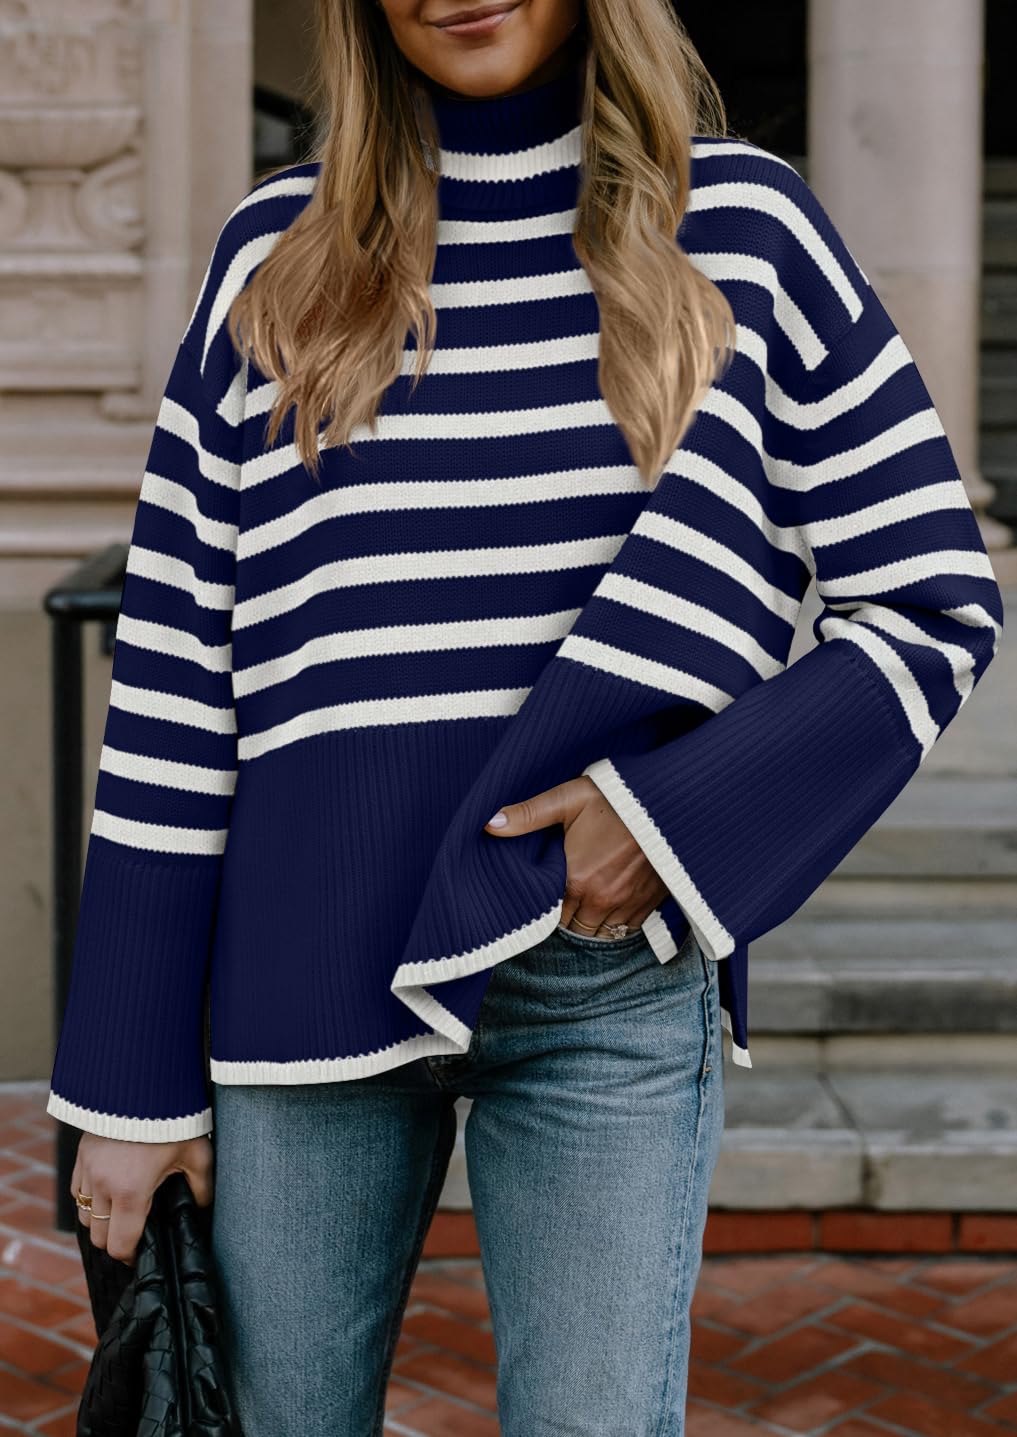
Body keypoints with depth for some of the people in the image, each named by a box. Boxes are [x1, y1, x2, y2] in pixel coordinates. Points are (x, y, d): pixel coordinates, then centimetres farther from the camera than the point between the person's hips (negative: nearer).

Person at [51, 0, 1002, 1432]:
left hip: (615, 984, -1)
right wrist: (132, 1084, 2)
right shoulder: (277, 254, 6)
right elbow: (174, 672, 4)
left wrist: (681, 813, -12)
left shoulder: (741, 225, 2)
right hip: (309, 973, 2)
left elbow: (934, 603, 3)